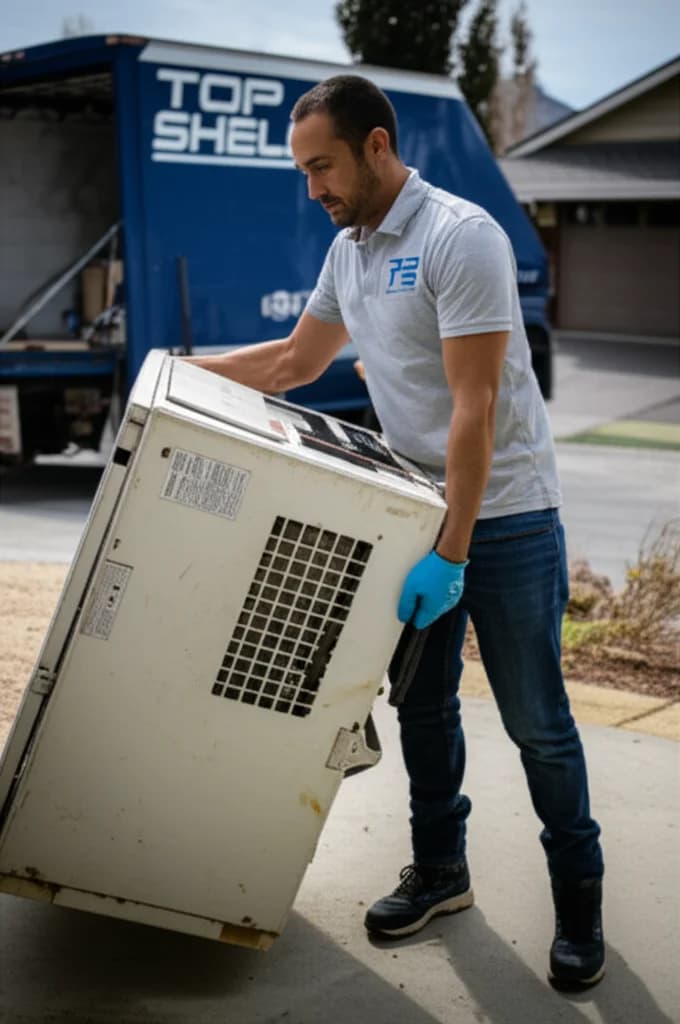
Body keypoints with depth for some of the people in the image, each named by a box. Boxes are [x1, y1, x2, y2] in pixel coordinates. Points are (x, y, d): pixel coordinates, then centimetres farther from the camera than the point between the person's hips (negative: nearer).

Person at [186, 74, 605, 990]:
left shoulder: (461, 237, -18)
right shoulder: (348, 249, 8)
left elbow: (474, 409, -24)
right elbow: (297, 359, 23)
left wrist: (452, 552, -25)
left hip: (504, 517, -7)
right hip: (417, 511, 8)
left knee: (536, 723, 2)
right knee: (421, 703, 14)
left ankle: (579, 899, 19)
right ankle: (440, 872, 31)